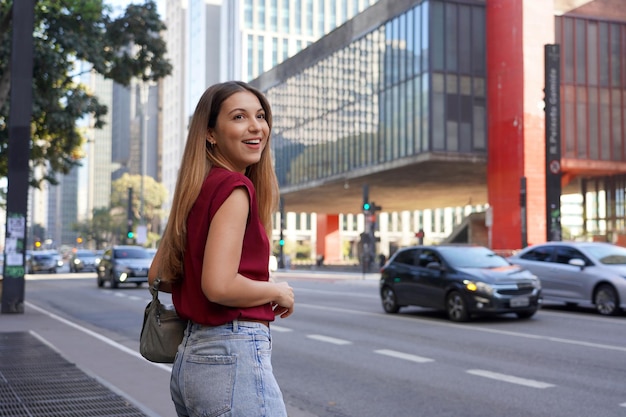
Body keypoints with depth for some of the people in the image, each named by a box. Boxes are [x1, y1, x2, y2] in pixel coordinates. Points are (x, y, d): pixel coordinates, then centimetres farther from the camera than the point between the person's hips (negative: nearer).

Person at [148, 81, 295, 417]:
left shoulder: (196, 190, 12)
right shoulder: (234, 187, -14)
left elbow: (157, 276, 17)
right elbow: (220, 286, -23)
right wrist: (277, 292, -7)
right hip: (234, 357, -9)